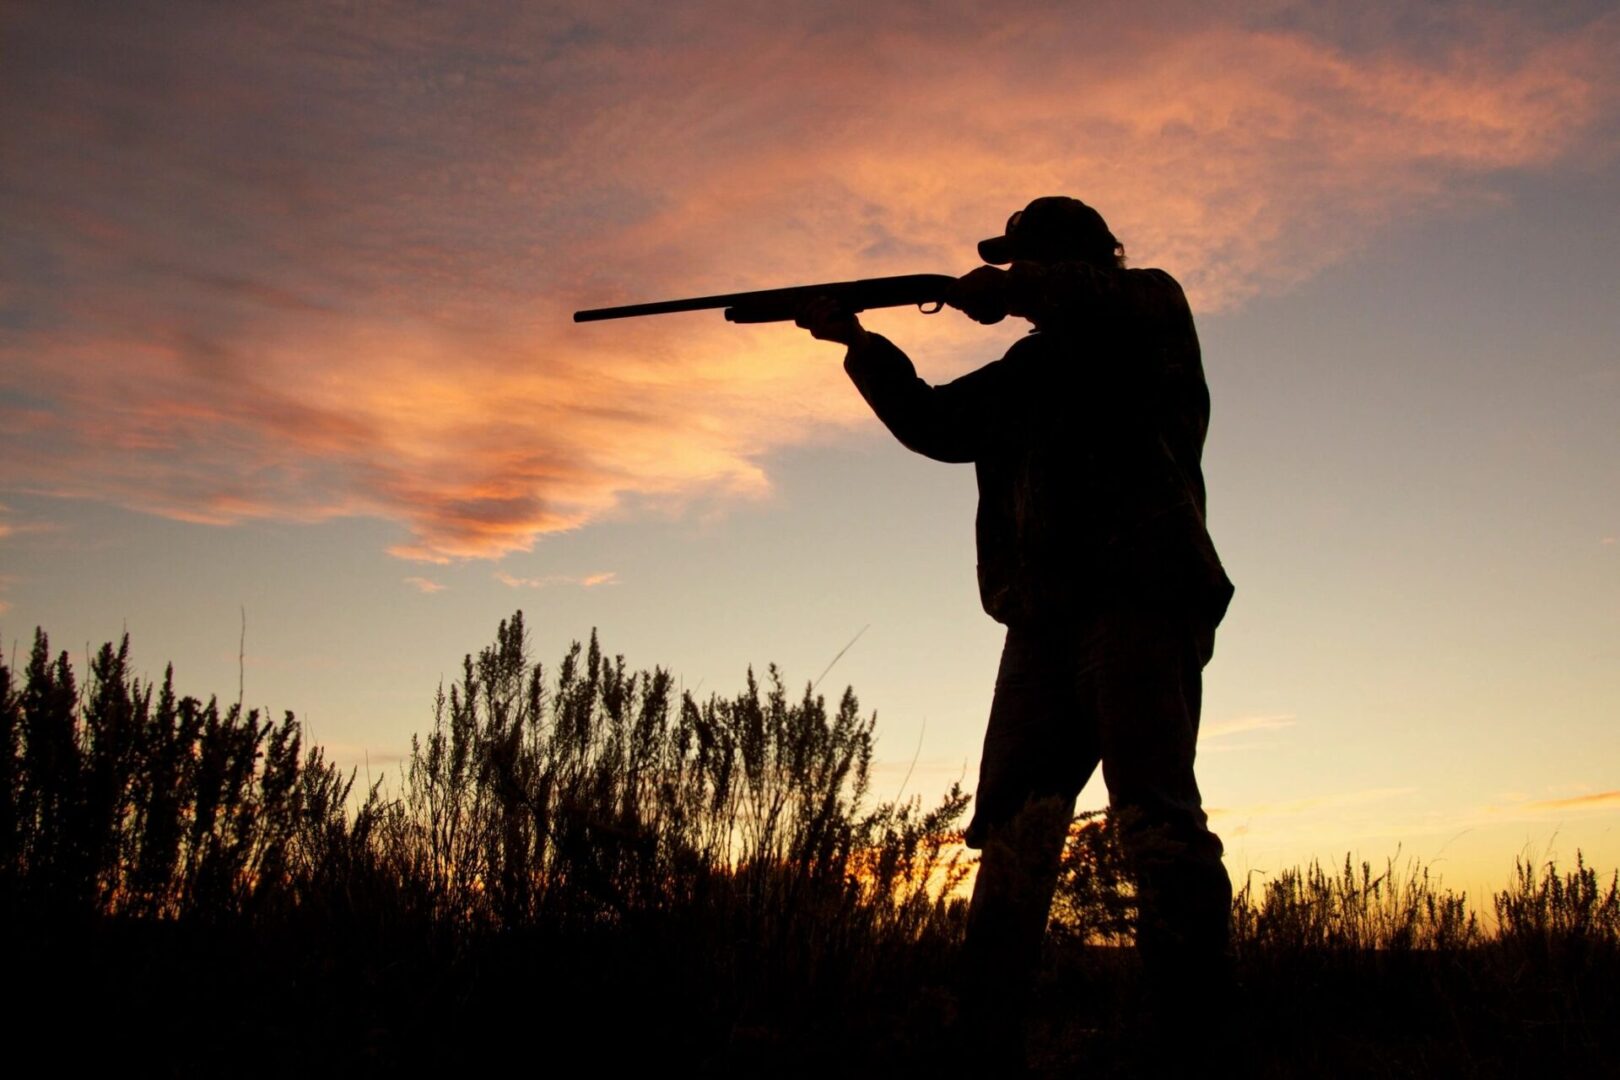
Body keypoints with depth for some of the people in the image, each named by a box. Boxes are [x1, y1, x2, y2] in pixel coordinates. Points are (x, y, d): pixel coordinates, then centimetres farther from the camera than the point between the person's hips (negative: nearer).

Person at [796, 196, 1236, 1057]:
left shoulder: (1149, 304, 9)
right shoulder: (1035, 365, 28)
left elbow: (1082, 294, -15)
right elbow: (936, 423, 30)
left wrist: (994, 288, 0)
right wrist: (859, 342, 22)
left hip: (1139, 602, -7)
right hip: (1046, 621, 7)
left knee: (1155, 814, -16)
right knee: (1014, 829, 2)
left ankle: (1197, 1025, -13)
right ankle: (986, 1032, 6)